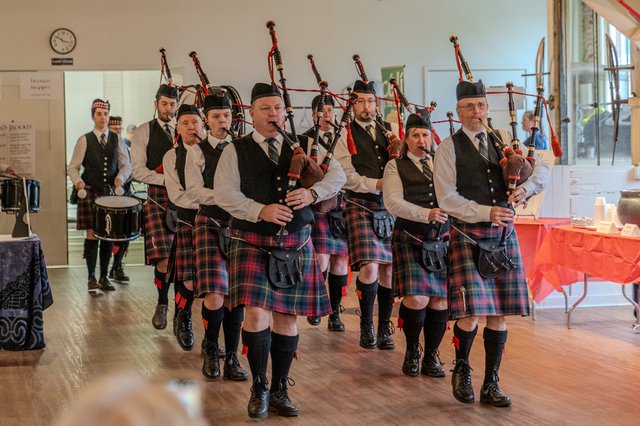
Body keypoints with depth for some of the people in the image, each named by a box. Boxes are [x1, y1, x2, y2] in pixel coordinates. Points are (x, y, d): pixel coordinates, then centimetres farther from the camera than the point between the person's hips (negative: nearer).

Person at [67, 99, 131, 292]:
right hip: (90, 192, -2)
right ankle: (91, 277, 5)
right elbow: (72, 167, 2)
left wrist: (121, 177, -14)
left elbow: (126, 165, 7)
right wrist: (78, 181, -18)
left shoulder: (117, 139, 9)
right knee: (92, 234, -5)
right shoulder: (84, 140, 2)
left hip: (111, 192, 2)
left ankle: (104, 277, 13)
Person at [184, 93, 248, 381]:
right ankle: (210, 349, 14)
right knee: (215, 297, -12)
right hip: (211, 224, -3)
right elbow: (194, 191, -8)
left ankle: (231, 357, 13)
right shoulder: (198, 152, 3)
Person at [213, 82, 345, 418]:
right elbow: (224, 194, -7)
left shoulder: (304, 146, 9)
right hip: (252, 243, -2)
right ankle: (259, 388, 6)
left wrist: (312, 193, -17)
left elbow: (337, 175, 3)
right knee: (256, 313, -13)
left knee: (287, 317, 6)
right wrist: (260, 211, -21)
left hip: (295, 245, 3)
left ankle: (279, 390, 20)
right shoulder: (236, 150, 2)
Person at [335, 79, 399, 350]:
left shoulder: (388, 130, 15)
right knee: (369, 267, -15)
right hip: (361, 205, -4)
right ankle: (366, 327, 1)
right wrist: (377, 184, -17)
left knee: (388, 269, 3)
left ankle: (384, 328, 14)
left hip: (389, 206, 4)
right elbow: (347, 176, -6)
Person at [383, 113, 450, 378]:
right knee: (416, 299, -15)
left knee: (440, 301, 1)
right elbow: (393, 202, -8)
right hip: (410, 241, -3)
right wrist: (427, 214, -20)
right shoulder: (395, 167, 5)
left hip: (442, 240, 4)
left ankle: (431, 356, 17)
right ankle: (412, 351, 10)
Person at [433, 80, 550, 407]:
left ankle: (491, 385, 17)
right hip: (468, 236, -4)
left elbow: (541, 168, 9)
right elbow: (447, 199, -9)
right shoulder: (449, 148, -2)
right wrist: (486, 212, -19)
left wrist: (526, 187, -12)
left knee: (499, 314, 5)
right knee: (470, 313, -11)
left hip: (503, 234, 4)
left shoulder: (502, 140, 11)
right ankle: (461, 370, 17)